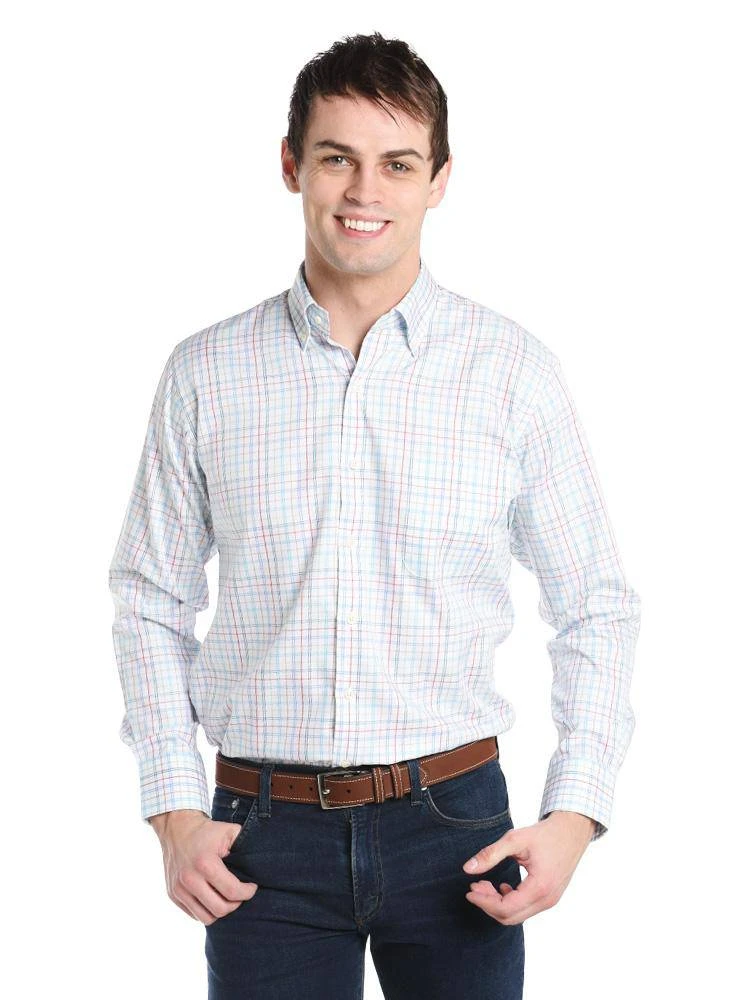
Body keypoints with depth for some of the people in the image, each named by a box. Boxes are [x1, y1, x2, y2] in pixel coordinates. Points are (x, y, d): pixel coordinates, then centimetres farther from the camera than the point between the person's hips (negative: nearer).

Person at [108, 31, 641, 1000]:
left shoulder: (515, 370, -1)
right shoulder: (205, 374, 2)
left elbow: (596, 609, 3)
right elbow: (150, 602, 8)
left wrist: (573, 816, -6)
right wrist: (173, 814, 0)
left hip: (452, 821, 0)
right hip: (263, 835, 1)